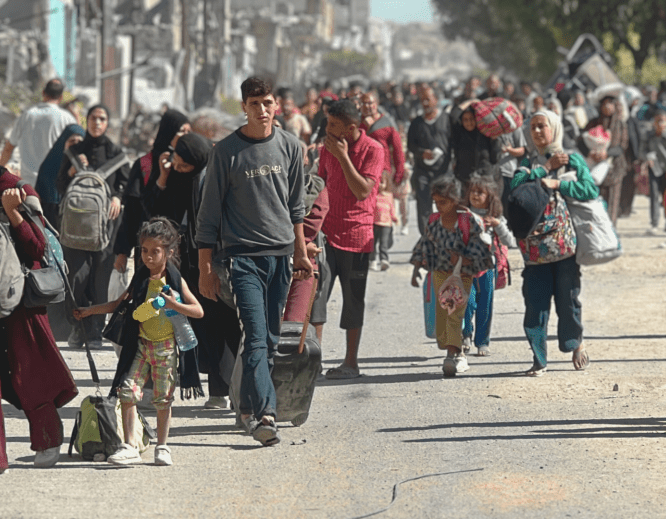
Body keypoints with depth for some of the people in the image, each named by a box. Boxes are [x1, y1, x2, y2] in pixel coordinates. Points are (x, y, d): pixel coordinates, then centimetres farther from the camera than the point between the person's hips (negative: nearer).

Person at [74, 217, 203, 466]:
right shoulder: (140, 280, 6)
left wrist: (173, 304, -19)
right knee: (127, 391, -10)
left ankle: (162, 447, 17)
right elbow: (118, 304, 16)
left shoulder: (175, 281, -3)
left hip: (167, 347, -2)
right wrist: (90, 311, 10)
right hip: (141, 345, 3)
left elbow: (198, 311, -6)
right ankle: (130, 447, -6)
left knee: (163, 399, 4)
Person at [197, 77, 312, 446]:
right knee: (255, 337, -15)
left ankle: (249, 408, 21)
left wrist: (301, 252, 18)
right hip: (242, 255, -4)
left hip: (281, 254, 4)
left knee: (270, 340, 8)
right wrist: (206, 269, -2)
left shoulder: (290, 147, 8)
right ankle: (264, 414, -24)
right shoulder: (227, 152, -3)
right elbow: (209, 213, 0)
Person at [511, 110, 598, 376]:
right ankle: (539, 359, 3)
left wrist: (557, 184, -17)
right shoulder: (528, 164, 14)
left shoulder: (573, 160, 6)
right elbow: (515, 185, -7)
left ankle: (577, 344, 25)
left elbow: (591, 190, -9)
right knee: (535, 301, -4)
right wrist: (546, 167, -8)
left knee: (568, 297, 0)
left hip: (566, 242, -2)